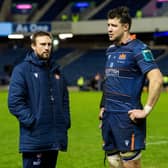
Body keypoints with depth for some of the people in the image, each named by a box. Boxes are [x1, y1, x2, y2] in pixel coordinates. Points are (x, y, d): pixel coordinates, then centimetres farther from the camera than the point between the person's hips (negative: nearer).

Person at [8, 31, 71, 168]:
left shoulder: (56, 71, 16)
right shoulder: (22, 70, -4)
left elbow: (64, 99, 22)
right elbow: (15, 101, -11)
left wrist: (66, 121, 8)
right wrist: (31, 121, -18)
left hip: (55, 137, 6)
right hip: (34, 138, -6)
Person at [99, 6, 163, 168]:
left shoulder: (137, 49, -11)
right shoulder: (110, 50, 14)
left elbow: (156, 79, -20)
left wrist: (146, 110, -20)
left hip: (126, 117, -8)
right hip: (108, 115, 8)